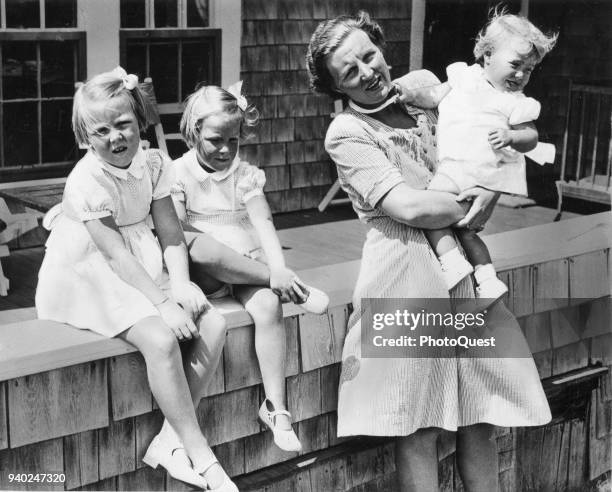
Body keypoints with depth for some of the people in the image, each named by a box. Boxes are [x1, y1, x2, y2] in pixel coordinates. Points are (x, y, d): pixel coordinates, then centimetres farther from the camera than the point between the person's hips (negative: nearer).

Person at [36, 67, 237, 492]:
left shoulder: (153, 163, -2)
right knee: (160, 339, -28)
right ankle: (201, 457, -16)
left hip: (142, 269, 7)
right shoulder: (87, 181, -21)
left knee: (213, 325, -11)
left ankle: (171, 441, -7)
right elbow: (116, 254, -23)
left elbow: (171, 234, -1)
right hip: (91, 277, -7)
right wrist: (164, 305, -27)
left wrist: (181, 285, -17)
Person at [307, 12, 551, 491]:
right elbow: (409, 207, -16)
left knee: (479, 421, 8)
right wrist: (474, 203, -2)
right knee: (418, 429, -1)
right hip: (408, 271, -5)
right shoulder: (346, 133, -5)